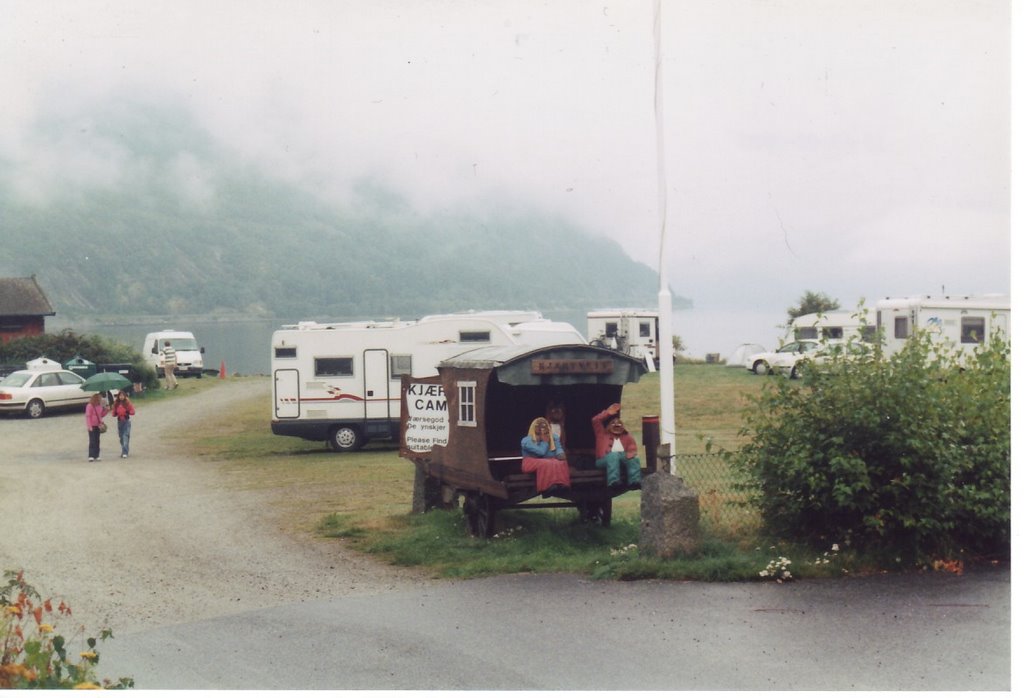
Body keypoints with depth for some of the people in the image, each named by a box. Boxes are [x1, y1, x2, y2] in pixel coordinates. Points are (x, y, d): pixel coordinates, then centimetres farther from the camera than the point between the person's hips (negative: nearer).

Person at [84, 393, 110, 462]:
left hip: (98, 425, 7)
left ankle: (96, 455, 15)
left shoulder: (100, 406, 8)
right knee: (92, 441, -8)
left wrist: (107, 411, 1)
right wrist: (89, 426, -19)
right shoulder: (90, 406, -13)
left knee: (97, 441, 9)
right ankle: (91, 456, -7)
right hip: (92, 426, -7)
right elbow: (88, 416, -14)